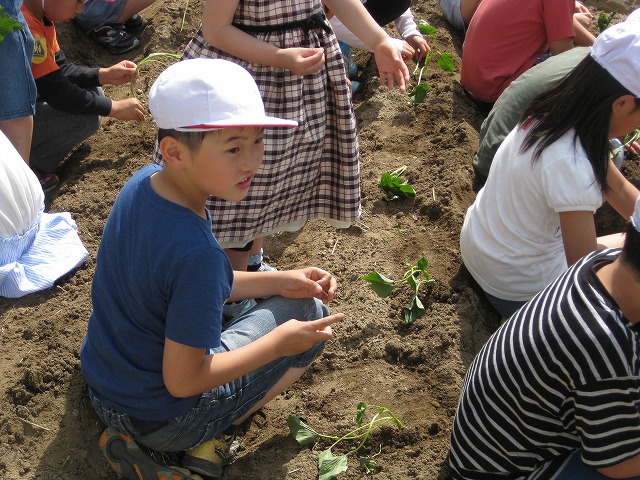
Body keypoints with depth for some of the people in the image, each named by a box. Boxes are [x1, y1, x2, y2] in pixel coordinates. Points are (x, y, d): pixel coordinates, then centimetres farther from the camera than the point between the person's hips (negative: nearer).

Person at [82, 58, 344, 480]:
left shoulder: (143, 183, -10)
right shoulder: (197, 251, -34)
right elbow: (182, 381, -25)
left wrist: (279, 281, -1)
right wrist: (279, 342, -15)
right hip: (161, 420, -7)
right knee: (310, 313, 0)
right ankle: (210, 438, 1)